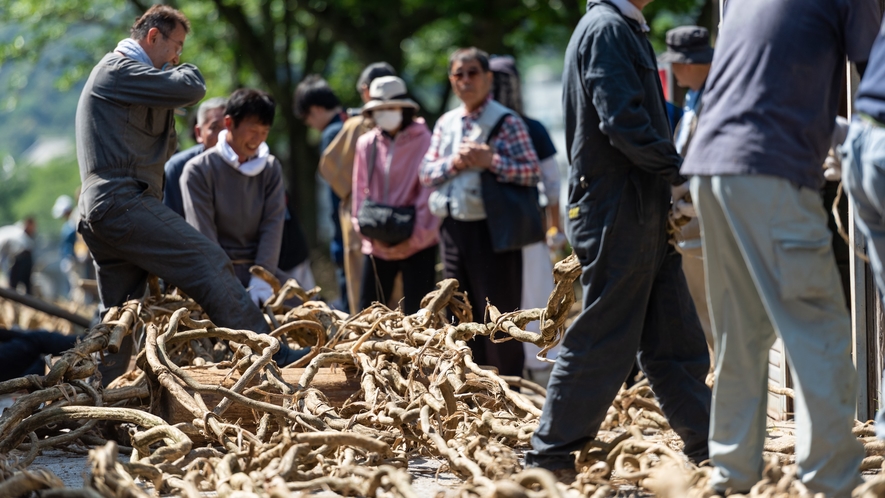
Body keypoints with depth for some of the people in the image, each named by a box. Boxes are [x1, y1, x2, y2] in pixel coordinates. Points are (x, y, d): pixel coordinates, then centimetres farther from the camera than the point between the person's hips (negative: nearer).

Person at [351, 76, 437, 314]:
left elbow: (429, 193, -7)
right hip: (378, 245, 4)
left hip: (416, 244, -4)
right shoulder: (366, 144, 7)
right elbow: (361, 191, 10)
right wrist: (368, 231, -2)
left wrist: (415, 238, -10)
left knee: (416, 314, -3)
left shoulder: (423, 141, -6)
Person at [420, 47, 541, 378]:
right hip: (453, 227, 6)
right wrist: (453, 162, -8)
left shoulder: (506, 121, -5)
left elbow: (533, 172, -11)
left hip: (490, 228, -6)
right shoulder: (445, 124, 14)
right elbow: (426, 173, 10)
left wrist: (492, 161, -22)